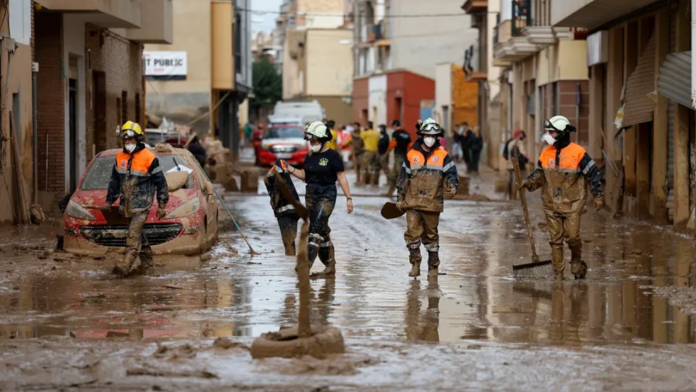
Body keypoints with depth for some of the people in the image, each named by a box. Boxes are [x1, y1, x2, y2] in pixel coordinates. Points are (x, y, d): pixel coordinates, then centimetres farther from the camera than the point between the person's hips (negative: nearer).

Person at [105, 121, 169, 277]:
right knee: (137, 233, 15)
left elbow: (161, 182, -4)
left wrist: (162, 205, -3)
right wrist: (109, 201, 20)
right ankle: (146, 258, 30)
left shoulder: (149, 158, -9)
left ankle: (126, 265, -23)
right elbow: (114, 181, 20)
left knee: (134, 233, -15)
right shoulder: (120, 157, 9)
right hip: (127, 204, 7)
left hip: (142, 204, -7)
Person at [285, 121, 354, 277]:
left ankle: (307, 263, -23)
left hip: (326, 195, -7)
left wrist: (348, 198, -9)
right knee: (323, 231, 11)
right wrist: (289, 169, 2)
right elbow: (305, 175, 15)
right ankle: (330, 267, 18)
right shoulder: (310, 156, 10)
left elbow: (342, 177, -7)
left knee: (316, 229, -16)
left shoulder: (332, 156, -8)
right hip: (311, 194, 7)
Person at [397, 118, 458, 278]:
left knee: (431, 235, 8)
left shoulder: (443, 156, 2)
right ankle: (415, 263, 3)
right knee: (412, 232, -10)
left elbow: (451, 173, -5)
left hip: (433, 203, -1)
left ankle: (433, 266, 20)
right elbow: (403, 178, 12)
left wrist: (452, 187, -25)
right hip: (412, 202, 1)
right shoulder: (411, 155, 6)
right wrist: (400, 198, 11)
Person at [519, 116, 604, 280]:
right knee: (555, 240, 4)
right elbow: (540, 174, 13)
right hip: (552, 204, 4)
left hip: (572, 204, -4)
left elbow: (592, 173, -4)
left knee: (572, 237, -9)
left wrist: (598, 196, -6)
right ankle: (558, 275, 8)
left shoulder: (578, 153, -8)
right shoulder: (546, 153, 6)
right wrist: (529, 182, -6)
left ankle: (577, 262, 20)